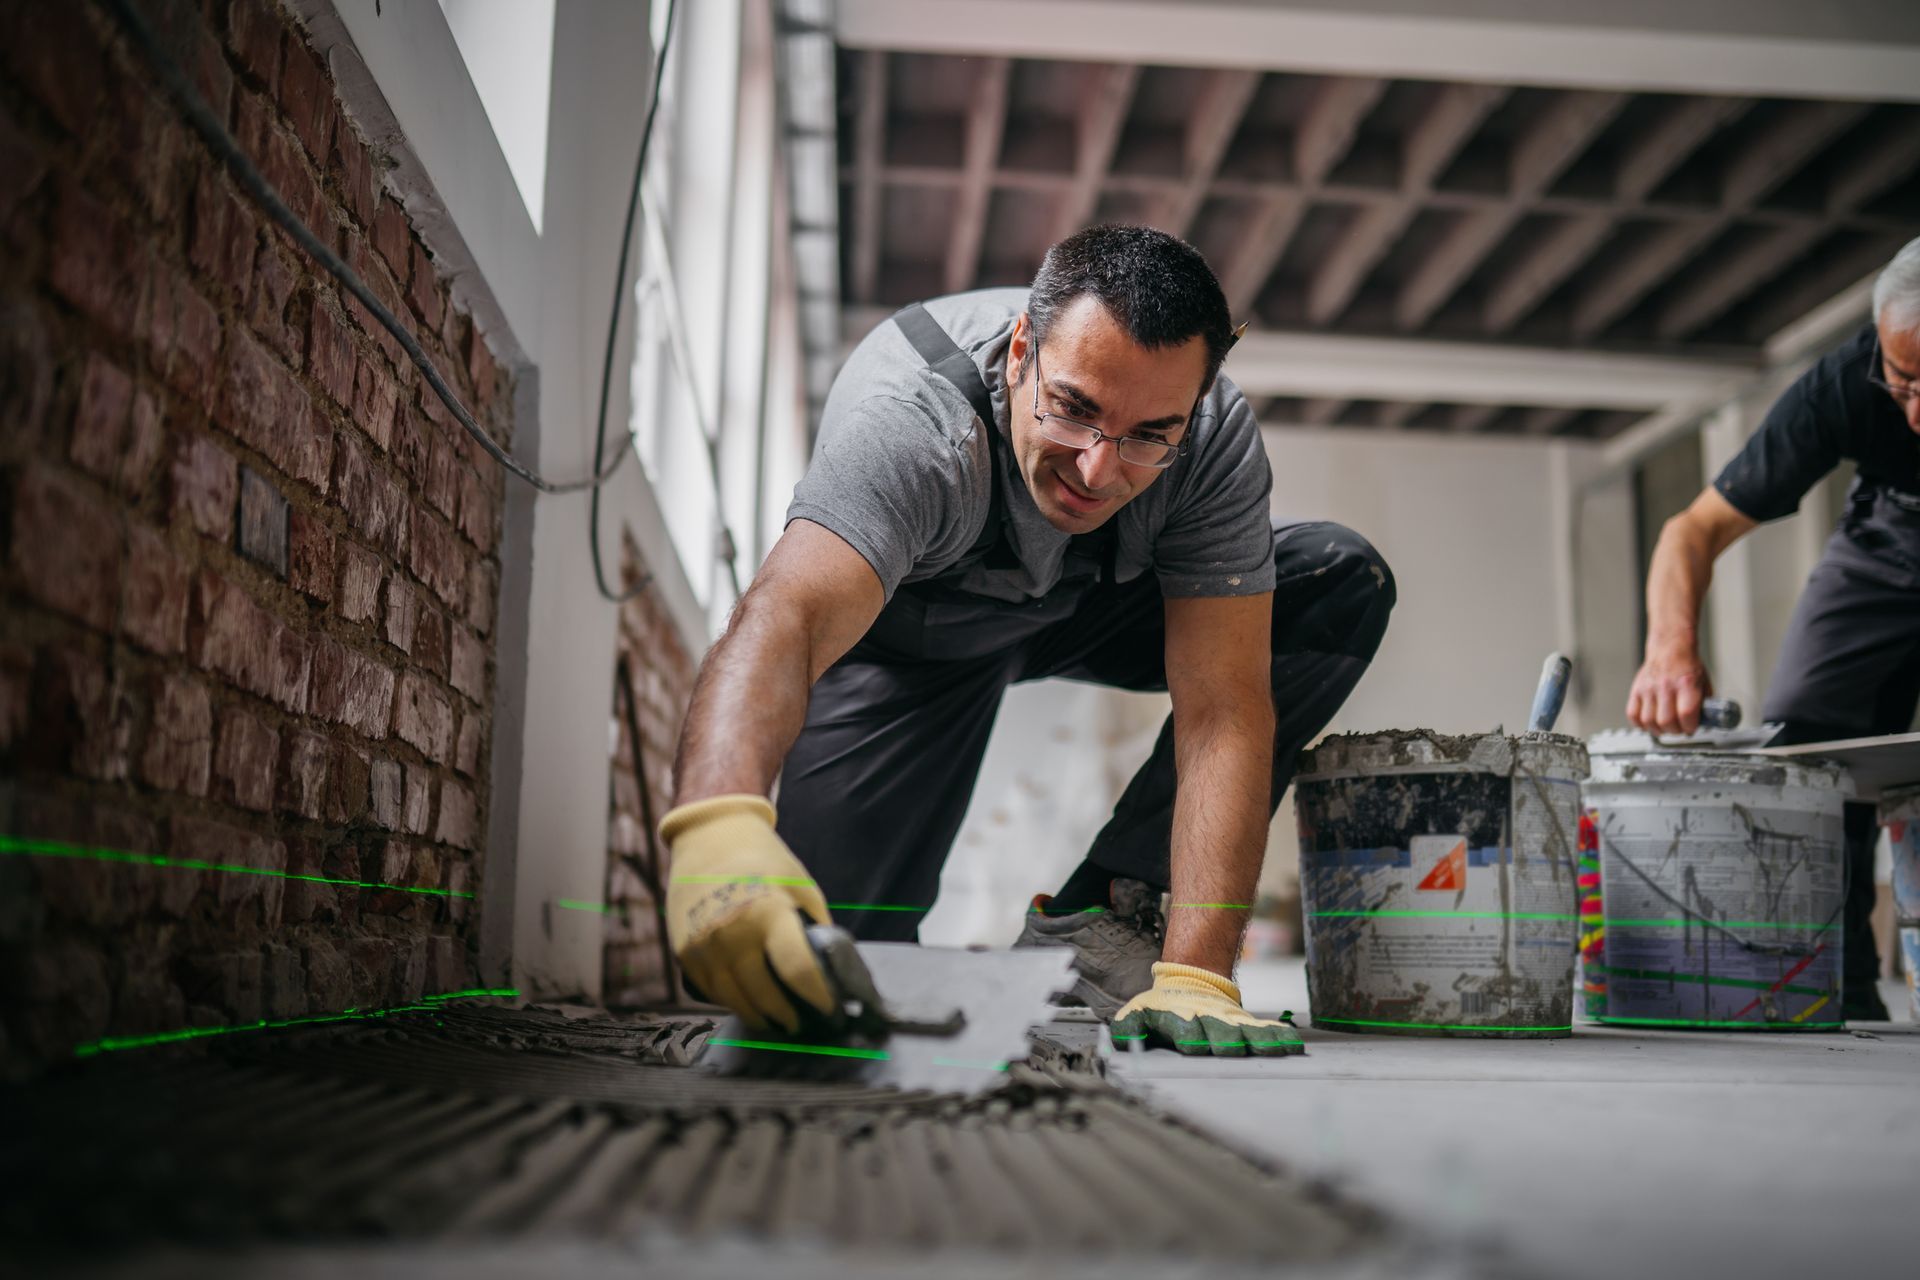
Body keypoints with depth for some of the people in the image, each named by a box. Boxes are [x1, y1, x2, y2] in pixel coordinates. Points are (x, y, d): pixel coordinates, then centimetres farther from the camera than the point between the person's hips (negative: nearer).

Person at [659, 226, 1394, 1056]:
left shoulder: (1215, 439, -30)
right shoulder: (908, 418, -39)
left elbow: (1223, 713, -32)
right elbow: (787, 615, -56)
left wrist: (1194, 974, -42)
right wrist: (716, 821, -77)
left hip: (1093, 607, 3)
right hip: (906, 626, -3)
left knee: (1344, 583, -20)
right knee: (824, 964, -19)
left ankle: (1089, 921, -15)